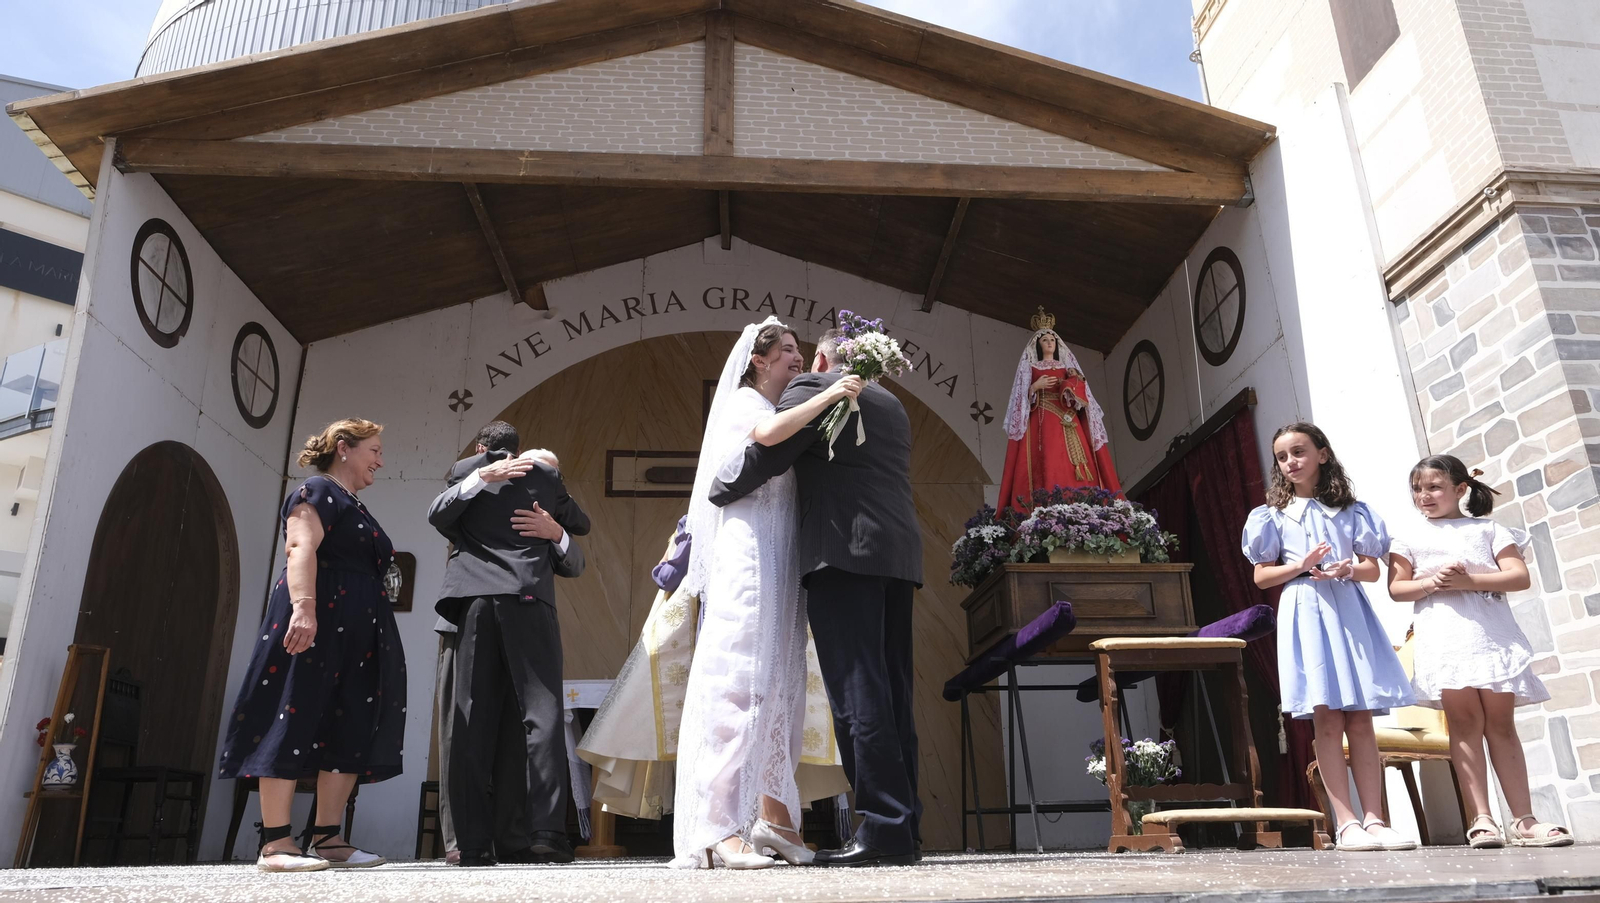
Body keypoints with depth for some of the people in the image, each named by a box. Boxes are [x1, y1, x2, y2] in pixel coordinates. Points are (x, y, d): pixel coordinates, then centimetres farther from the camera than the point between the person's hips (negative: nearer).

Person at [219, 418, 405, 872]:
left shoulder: (356, 509, 26)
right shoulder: (318, 490, 0)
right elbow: (301, 548, -16)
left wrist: (379, 644, 24)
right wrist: (303, 606, -30)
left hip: (358, 635, 10)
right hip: (317, 622, -9)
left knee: (350, 731, 3)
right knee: (295, 721, -9)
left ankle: (327, 839, 5)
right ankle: (275, 844, -8)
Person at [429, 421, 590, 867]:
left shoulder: (467, 470, 17)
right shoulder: (546, 475, 17)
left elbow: (437, 516, 6)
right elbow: (580, 523, 25)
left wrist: (480, 477, 2)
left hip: (478, 600, 1)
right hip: (530, 600, -1)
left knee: (471, 721, 2)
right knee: (542, 713, -5)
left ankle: (474, 843, -1)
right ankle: (547, 833, -15)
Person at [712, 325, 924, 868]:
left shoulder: (813, 389, 3)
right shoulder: (892, 405, 26)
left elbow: (763, 457, -3)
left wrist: (714, 494, 11)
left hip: (845, 552, -8)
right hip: (898, 555, 8)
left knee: (857, 692, -9)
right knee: (891, 694, 7)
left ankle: (885, 828, -11)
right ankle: (904, 830, 8)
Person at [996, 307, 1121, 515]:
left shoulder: (1067, 367, 22)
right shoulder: (1029, 367, 15)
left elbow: (1081, 394, 13)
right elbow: (1021, 397, 7)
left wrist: (1075, 384, -8)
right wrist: (1035, 386, -10)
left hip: (1067, 422, 3)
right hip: (1041, 422, -3)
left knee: (1073, 466, -11)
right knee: (1046, 467, -17)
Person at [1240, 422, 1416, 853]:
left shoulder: (1350, 510, 13)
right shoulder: (1273, 515, 10)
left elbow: (1373, 568, 10)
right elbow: (1261, 576, 7)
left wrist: (1347, 570, -12)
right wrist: (1300, 566, -10)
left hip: (1349, 609, 2)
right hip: (1305, 611, -1)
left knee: (1360, 720, -1)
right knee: (1327, 720, -6)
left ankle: (1374, 820, 0)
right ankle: (1347, 823, -5)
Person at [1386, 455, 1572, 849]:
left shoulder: (1488, 529, 13)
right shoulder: (1410, 537, 14)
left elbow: (1520, 576, 2)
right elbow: (1396, 588, 6)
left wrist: (1469, 581, -12)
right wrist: (1430, 583, -13)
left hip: (1492, 633, 1)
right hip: (1442, 635, 0)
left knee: (1500, 721, 1)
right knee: (1464, 720, -6)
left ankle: (1524, 820, 4)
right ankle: (1481, 819, -7)